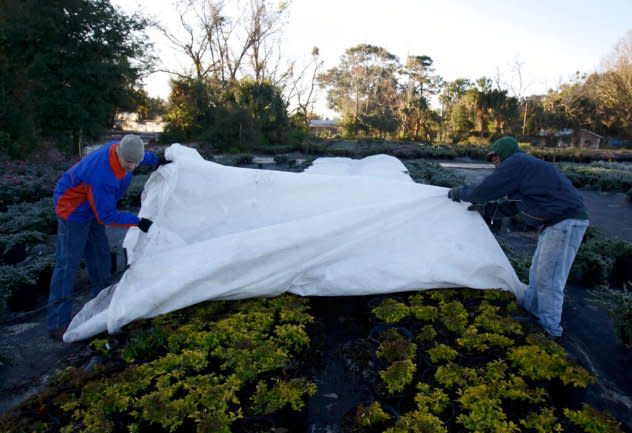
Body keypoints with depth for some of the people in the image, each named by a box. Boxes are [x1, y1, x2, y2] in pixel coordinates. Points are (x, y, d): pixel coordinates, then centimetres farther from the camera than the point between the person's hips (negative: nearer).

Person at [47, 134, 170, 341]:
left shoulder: (119, 148, -14)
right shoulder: (102, 177, -38)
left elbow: (140, 155, 14)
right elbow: (106, 215, -27)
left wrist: (156, 160, 8)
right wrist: (138, 222, -23)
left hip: (91, 207, 9)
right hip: (73, 210, -9)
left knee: (100, 256, 16)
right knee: (67, 263, -7)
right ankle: (57, 324, -1)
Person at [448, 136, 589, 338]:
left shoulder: (516, 162, -11)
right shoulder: (523, 166, 20)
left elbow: (486, 190, -12)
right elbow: (512, 206, 23)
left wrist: (459, 193, 3)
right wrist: (484, 209, 19)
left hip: (565, 223, -10)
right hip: (558, 222, 10)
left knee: (549, 280, -2)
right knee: (537, 274, 19)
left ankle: (550, 329, 11)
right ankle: (529, 309, 33)